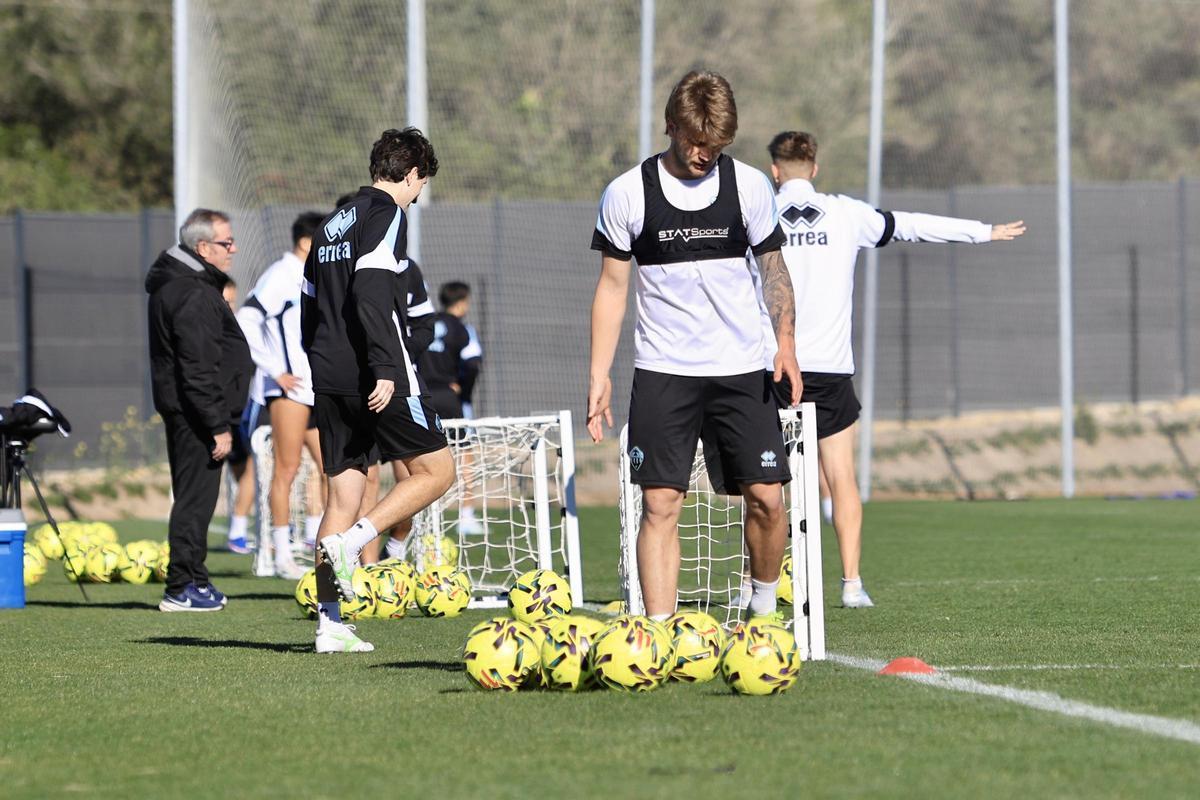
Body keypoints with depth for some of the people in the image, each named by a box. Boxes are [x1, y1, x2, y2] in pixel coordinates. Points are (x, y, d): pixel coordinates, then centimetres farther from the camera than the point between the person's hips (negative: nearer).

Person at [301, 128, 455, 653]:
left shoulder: (332, 224, 21)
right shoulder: (386, 214, -5)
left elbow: (309, 308, 21)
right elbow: (371, 294, -20)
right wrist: (385, 368, -24)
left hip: (328, 378, 8)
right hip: (375, 379, -8)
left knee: (343, 492, 9)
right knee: (436, 469, 3)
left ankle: (329, 624, 3)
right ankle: (350, 541, -15)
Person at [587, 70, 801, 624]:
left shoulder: (749, 185, 1)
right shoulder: (628, 194, -2)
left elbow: (772, 267, 11)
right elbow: (612, 287, 4)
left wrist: (785, 340, -5)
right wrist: (599, 375, -1)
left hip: (741, 370, 1)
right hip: (662, 371, -1)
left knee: (765, 496, -4)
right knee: (660, 503, -8)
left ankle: (763, 610, 19)